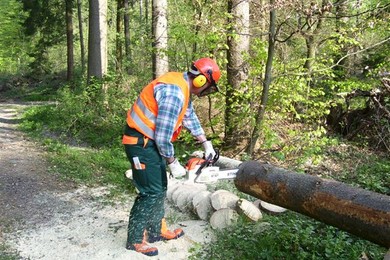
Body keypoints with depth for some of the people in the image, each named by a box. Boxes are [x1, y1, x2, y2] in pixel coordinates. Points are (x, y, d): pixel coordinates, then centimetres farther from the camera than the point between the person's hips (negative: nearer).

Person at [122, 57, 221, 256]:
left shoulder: (181, 86, 6)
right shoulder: (174, 93, -27)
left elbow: (190, 116, 19)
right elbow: (163, 135, -26)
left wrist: (206, 143, 20)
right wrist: (173, 163, -14)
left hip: (152, 141, 10)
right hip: (141, 143, -10)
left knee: (159, 188, 17)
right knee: (151, 192, -3)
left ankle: (157, 230, 31)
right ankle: (135, 239, 12)